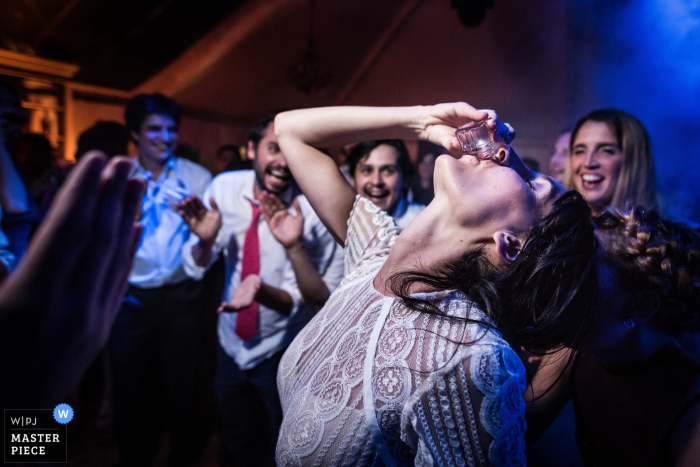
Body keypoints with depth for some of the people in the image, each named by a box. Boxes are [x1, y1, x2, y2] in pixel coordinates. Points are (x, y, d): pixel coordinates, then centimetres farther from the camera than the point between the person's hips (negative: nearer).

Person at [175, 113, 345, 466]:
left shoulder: (312, 210, -23)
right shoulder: (225, 188, -11)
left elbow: (321, 301, -23)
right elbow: (195, 267, -6)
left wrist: (295, 246, -41)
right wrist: (205, 240, -28)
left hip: (284, 354, -3)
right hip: (231, 344, 4)